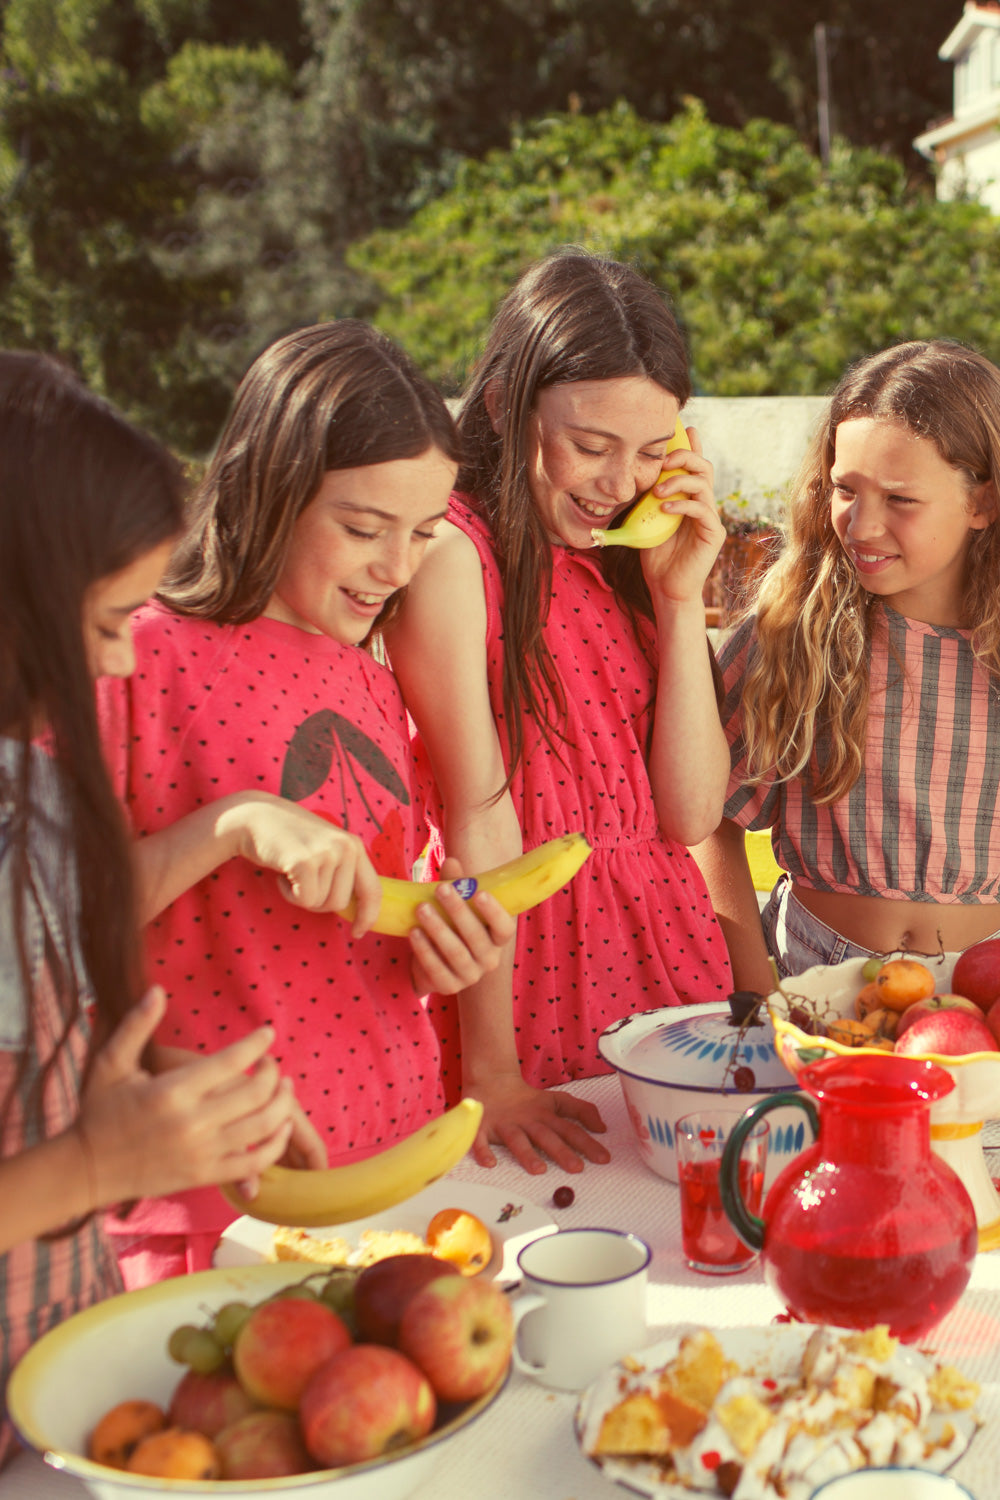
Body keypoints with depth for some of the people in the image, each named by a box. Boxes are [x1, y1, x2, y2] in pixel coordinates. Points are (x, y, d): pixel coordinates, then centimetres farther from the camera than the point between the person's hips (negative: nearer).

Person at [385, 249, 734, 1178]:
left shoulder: (626, 555, 8)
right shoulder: (452, 548, -11)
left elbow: (692, 813, 1)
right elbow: (478, 819, -16)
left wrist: (681, 596, -5)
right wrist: (490, 1072, -16)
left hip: (665, 948, 6)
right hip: (523, 954, -6)